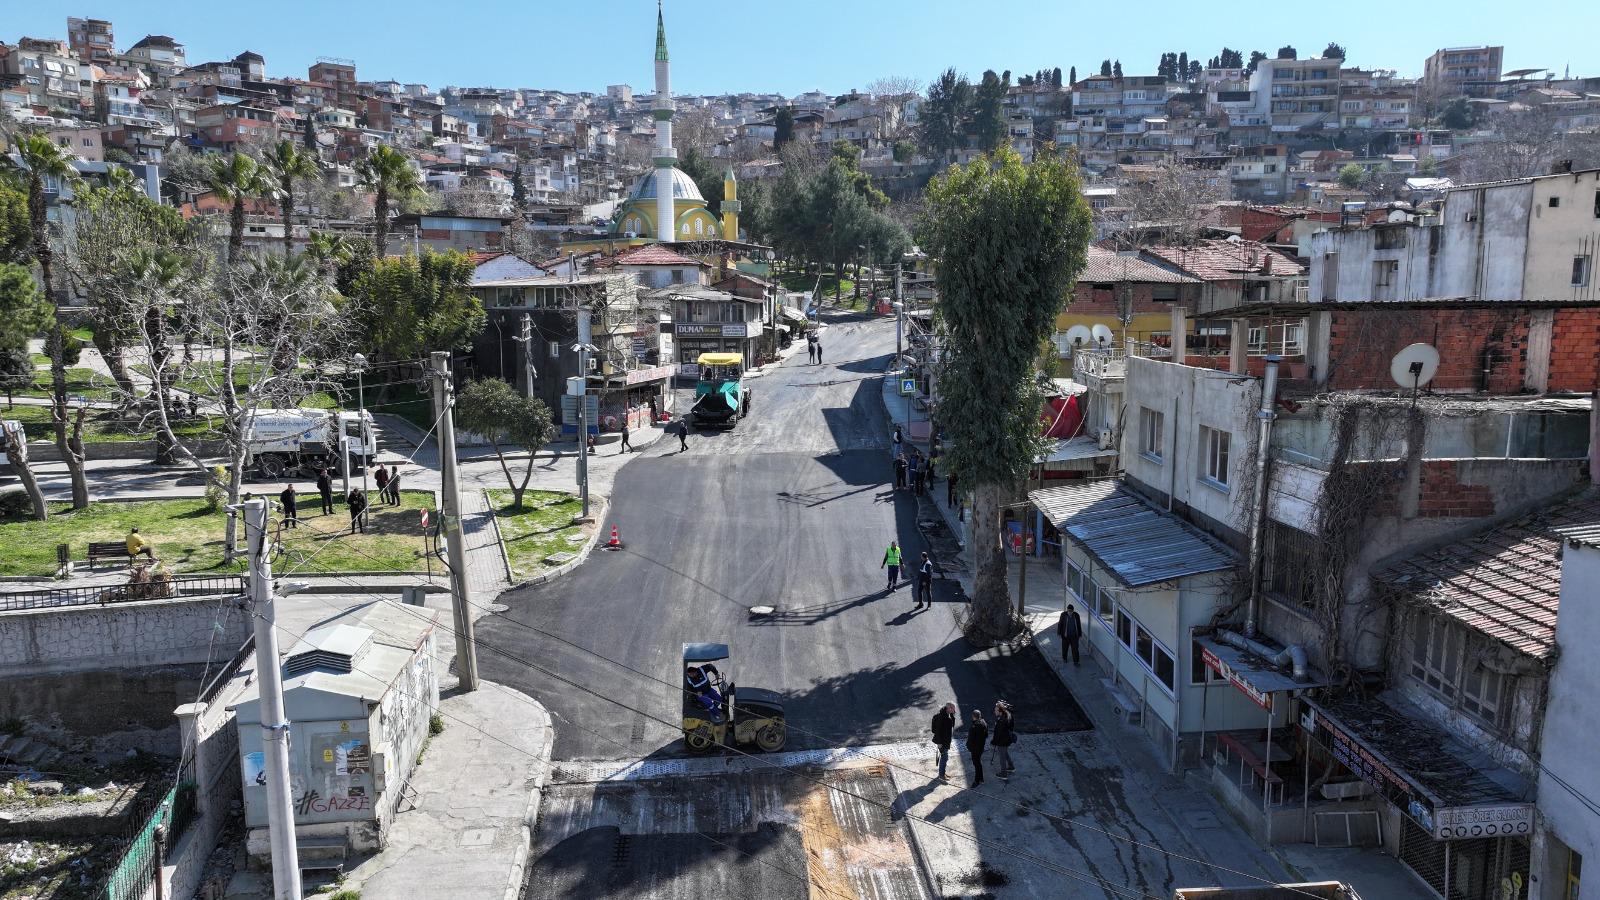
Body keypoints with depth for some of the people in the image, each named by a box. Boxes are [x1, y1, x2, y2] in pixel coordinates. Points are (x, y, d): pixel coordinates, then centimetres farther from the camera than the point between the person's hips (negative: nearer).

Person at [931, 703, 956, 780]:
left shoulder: (949, 715, 3)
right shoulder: (941, 716, -26)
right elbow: (938, 729, -24)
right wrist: (939, 742, -22)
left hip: (946, 740, 10)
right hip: (942, 741, -10)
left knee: (944, 757, 19)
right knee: (944, 757, -3)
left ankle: (942, 773, 33)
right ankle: (941, 775, 9)